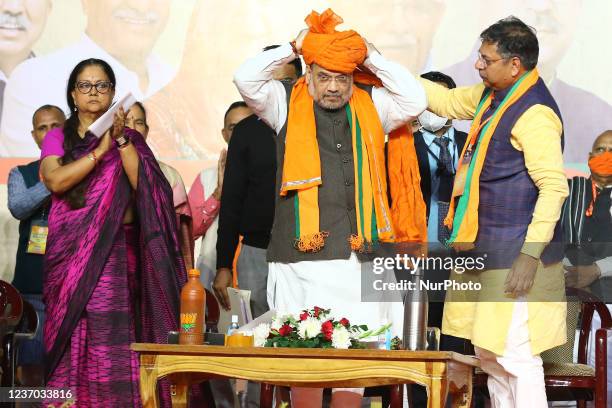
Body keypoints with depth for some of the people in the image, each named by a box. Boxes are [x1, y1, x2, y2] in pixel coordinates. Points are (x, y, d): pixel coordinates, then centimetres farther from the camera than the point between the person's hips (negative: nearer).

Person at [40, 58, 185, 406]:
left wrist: (121, 140, -11)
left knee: (114, 337, -9)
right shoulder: (58, 138, 12)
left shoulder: (130, 139, 12)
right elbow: (55, 181, -8)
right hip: (71, 250, 0)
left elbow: (144, 185, -4)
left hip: (118, 250, 0)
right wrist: (101, 150, -11)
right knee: (74, 338, -5)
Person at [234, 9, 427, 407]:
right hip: (302, 257, -2)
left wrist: (372, 56, 2)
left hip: (360, 256, 2)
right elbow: (246, 79, -5)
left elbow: (415, 99, 1)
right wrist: (293, 48, 0)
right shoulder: (287, 104, 9)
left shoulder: (372, 107, 14)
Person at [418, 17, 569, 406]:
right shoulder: (491, 96, 9)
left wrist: (531, 256, -24)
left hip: (516, 255, -10)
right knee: (489, 353, 16)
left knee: (516, 355, -9)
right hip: (485, 250, 10)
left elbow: (554, 186, -22)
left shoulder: (534, 113, -19)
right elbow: (448, 100, 26)